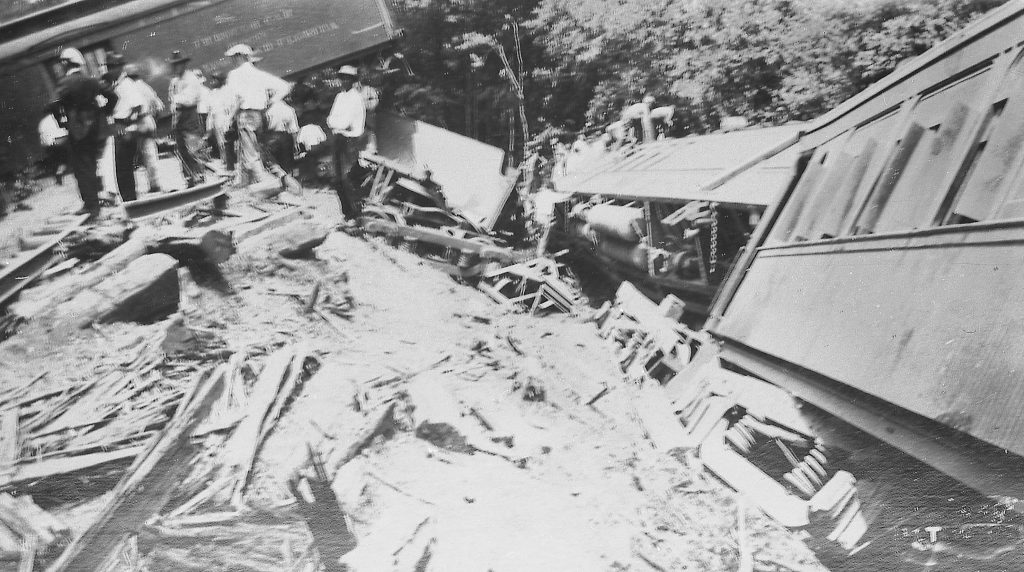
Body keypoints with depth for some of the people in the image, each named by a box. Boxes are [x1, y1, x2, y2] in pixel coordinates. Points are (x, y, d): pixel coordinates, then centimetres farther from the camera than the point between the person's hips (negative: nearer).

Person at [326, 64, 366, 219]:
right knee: (338, 178, 9)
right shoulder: (340, 96, 15)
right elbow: (331, 120, 8)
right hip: (339, 139, 8)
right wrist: (339, 124, -11)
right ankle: (345, 211, 19)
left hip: (351, 141, -8)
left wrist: (333, 122, -3)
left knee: (346, 177, -12)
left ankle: (354, 214, -4)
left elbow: (345, 122, -18)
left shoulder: (356, 97, -11)